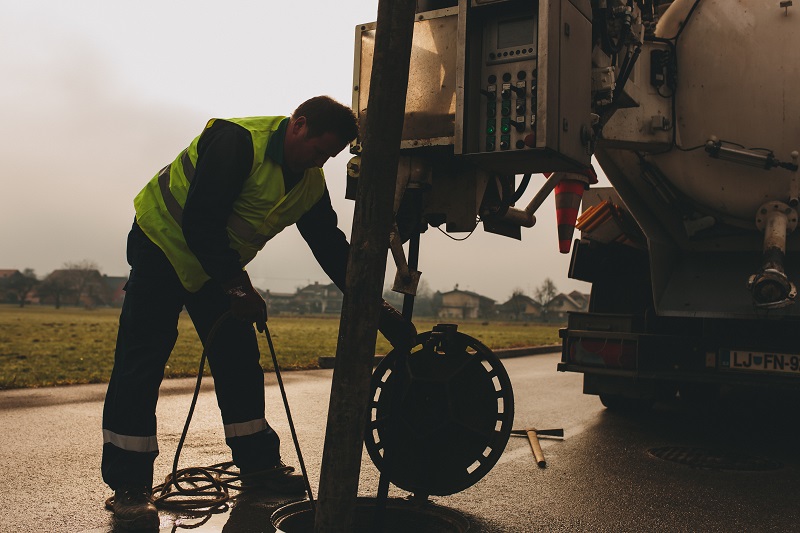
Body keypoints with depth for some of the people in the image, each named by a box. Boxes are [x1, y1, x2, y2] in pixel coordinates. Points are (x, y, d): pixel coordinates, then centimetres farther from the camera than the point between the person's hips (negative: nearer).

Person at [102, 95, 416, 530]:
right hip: (163, 242, -7)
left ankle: (257, 463, 17)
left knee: (240, 361, 5)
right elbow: (200, 221, -30)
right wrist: (238, 288, -26)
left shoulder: (311, 184, -4)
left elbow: (333, 250, -1)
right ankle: (128, 486, -2)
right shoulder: (238, 141, -27)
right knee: (140, 363, -10)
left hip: (219, 266, 7)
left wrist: (381, 311, -6)